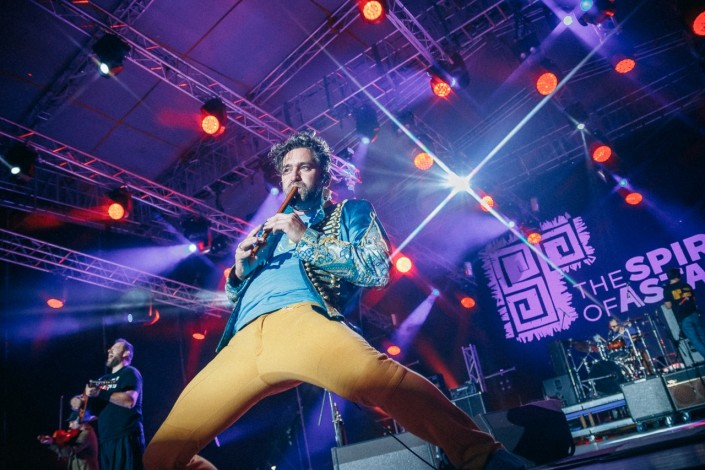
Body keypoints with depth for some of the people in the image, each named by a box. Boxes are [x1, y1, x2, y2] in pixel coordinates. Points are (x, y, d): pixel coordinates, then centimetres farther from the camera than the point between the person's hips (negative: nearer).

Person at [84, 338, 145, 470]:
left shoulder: (130, 372, 0)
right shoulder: (103, 379, 22)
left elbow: (130, 401, -17)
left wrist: (100, 393, -13)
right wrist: (87, 395, 0)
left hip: (126, 439, -7)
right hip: (105, 440, 7)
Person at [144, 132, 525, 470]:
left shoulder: (350, 211, 23)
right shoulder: (270, 230, 35)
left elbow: (378, 269, 4)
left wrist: (307, 239, 0)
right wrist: (239, 272, 10)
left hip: (301, 318, -5)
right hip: (241, 343, 6)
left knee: (378, 377, -39)